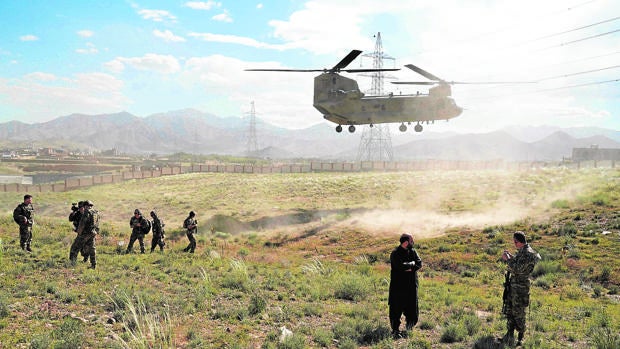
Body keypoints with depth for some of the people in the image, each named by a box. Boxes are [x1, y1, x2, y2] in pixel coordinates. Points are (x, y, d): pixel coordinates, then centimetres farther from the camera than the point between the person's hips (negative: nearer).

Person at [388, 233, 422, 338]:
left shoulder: (412, 251, 9)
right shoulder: (395, 254, -10)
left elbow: (419, 263, -2)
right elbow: (400, 266, -24)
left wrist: (410, 268, -18)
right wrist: (412, 264, -10)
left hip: (412, 286, 6)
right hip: (398, 285, -6)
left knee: (412, 308, 10)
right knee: (396, 309, -1)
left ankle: (408, 329, 26)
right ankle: (395, 330, 9)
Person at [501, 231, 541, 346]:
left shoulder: (527, 253, -21)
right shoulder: (521, 251, 10)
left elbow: (518, 269, -25)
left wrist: (508, 259, -14)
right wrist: (510, 256, 8)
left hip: (520, 286, -10)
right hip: (513, 284, 10)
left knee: (518, 313, 1)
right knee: (509, 310, 14)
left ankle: (521, 337, 13)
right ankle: (510, 335, 23)